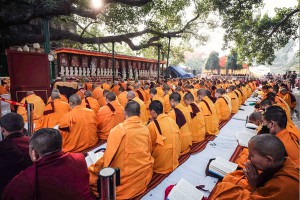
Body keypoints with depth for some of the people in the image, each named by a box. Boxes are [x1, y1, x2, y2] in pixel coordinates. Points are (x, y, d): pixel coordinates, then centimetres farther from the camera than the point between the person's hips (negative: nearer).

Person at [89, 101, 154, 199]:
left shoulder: (118, 129, -16)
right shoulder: (145, 129, -1)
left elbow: (109, 155, -13)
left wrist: (94, 169, 3)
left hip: (127, 177, -6)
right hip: (145, 173, 6)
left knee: (89, 174, 8)